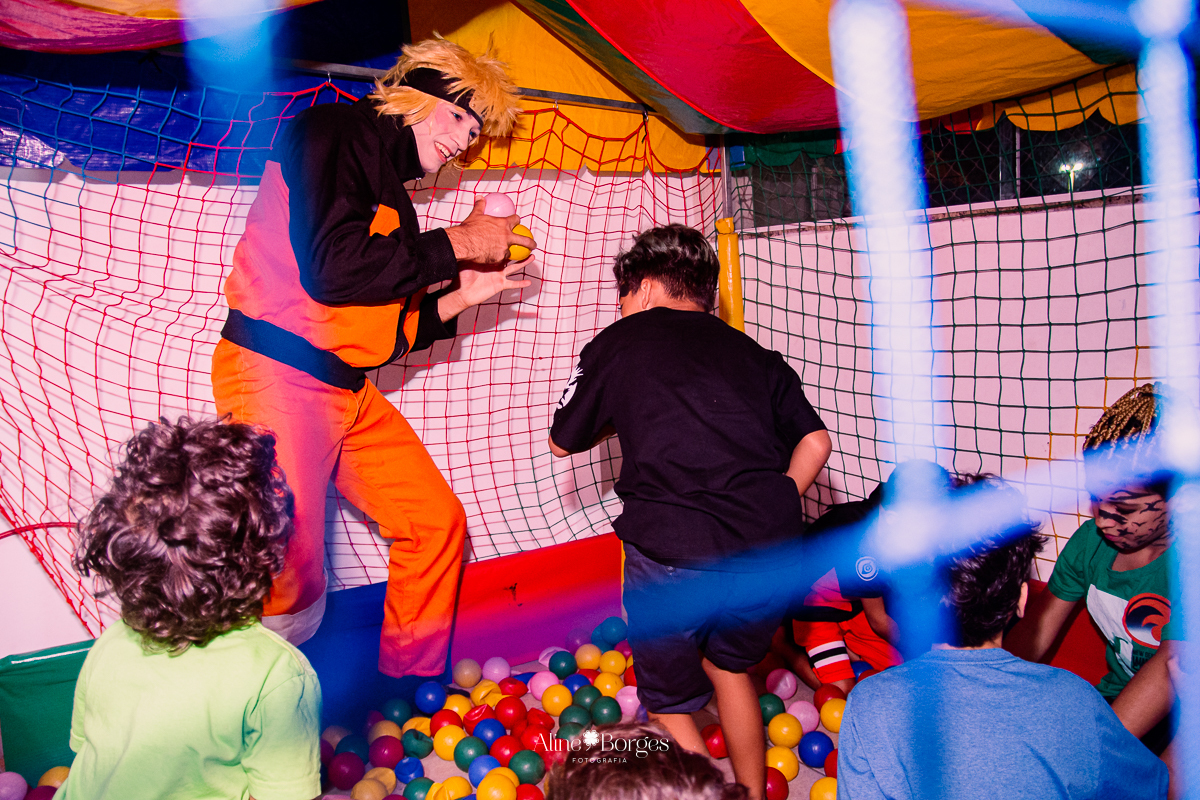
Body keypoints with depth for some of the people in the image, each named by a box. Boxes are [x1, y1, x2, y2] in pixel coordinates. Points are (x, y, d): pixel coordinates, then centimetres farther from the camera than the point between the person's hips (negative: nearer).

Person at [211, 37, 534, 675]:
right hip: (276, 376, -9)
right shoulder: (334, 132, -4)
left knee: (437, 521, 10)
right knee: (292, 587, -13)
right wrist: (456, 245, -10)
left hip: (347, 388, 9)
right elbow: (335, 268, -21)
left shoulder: (391, 193, 20)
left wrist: (463, 294, 7)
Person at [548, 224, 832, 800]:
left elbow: (563, 442, 23)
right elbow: (815, 440, 14)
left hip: (671, 552, -4)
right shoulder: (753, 353, 20)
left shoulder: (619, 341, 14)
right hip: (772, 550, 5)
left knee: (670, 701, 18)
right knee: (730, 664, 31)